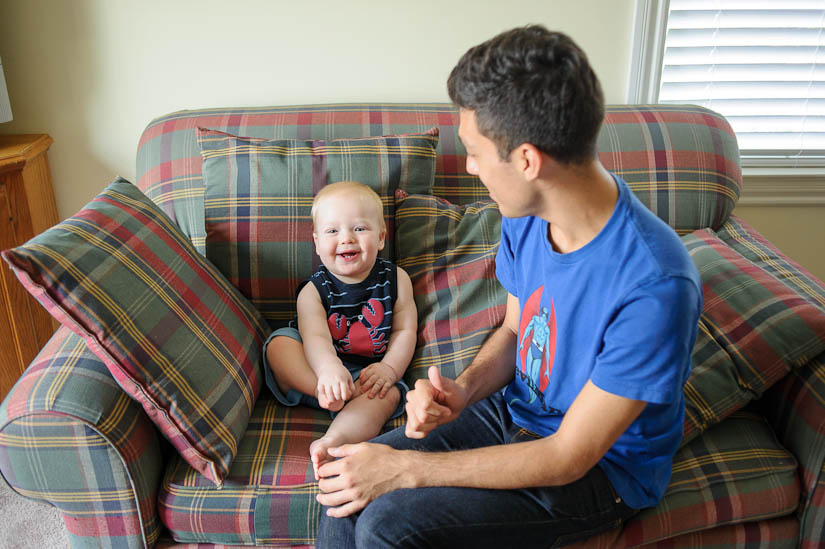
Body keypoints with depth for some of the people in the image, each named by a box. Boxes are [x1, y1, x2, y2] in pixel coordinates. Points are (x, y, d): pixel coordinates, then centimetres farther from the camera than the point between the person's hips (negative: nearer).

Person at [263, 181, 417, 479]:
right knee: (279, 343, -23)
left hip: (369, 373, 0)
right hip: (317, 369, 0)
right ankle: (327, 393, -36)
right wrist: (330, 369, -44)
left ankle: (336, 439, -51)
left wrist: (389, 368, -18)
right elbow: (315, 337, -22)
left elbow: (405, 331, 1)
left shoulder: (395, 279, 1)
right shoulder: (313, 290, -7)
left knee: (388, 394, -31)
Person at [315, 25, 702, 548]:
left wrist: (404, 468, -24)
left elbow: (568, 458, -25)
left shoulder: (654, 285, -33)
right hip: (515, 409, 6)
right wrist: (463, 390, -15)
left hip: (600, 465, -6)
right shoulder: (528, 215, -9)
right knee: (347, 485, -8)